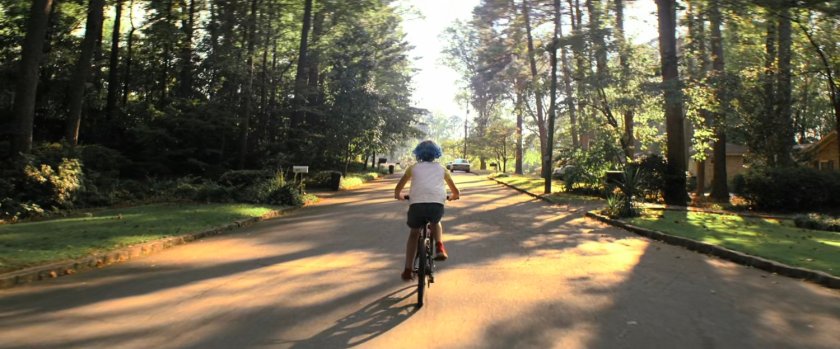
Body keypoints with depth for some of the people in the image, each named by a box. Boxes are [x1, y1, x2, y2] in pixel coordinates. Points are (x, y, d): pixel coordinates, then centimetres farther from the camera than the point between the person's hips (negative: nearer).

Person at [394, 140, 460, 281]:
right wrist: (452, 196, 51)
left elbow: (397, 189, 24)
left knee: (414, 232, 24)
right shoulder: (441, 168, 24)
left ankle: (408, 270, 18)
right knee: (435, 223, 35)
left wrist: (398, 196, 46)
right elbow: (456, 192, 29)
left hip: (417, 204, 0)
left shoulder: (414, 167, 21)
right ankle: (439, 247, 10)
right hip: (437, 204, 1)